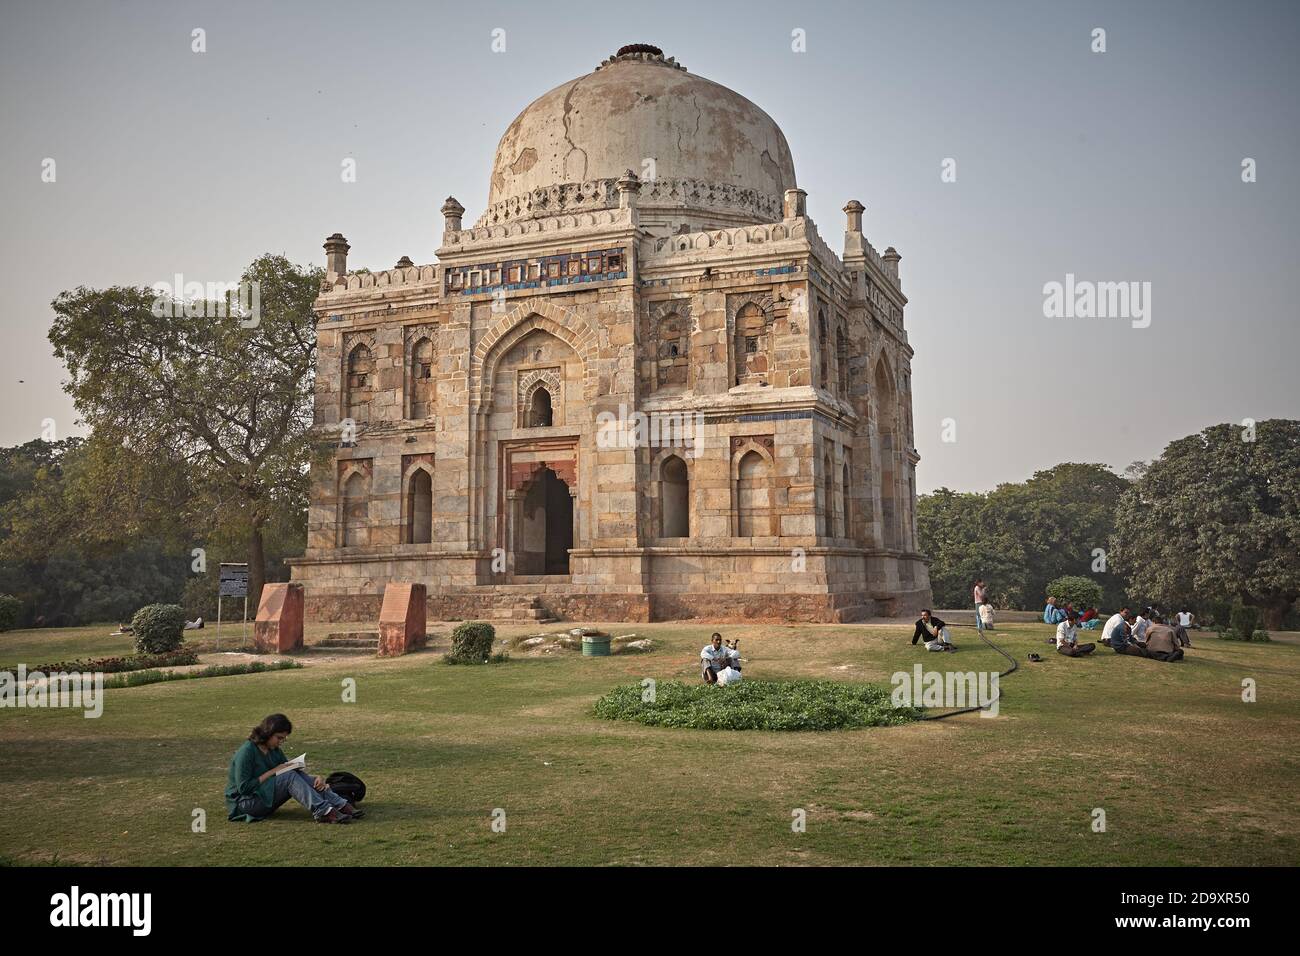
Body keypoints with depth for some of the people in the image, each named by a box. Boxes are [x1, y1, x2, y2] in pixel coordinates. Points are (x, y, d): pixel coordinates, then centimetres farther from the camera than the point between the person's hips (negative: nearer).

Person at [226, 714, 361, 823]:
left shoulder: (274, 750, 8)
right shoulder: (246, 752, -17)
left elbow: (292, 772, 7)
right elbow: (243, 787, -22)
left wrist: (316, 779, -11)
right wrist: (272, 772, -20)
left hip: (267, 799, 8)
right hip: (244, 803, -8)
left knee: (299, 775, -13)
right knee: (289, 776, -26)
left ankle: (341, 805, -26)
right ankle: (322, 812, -38)